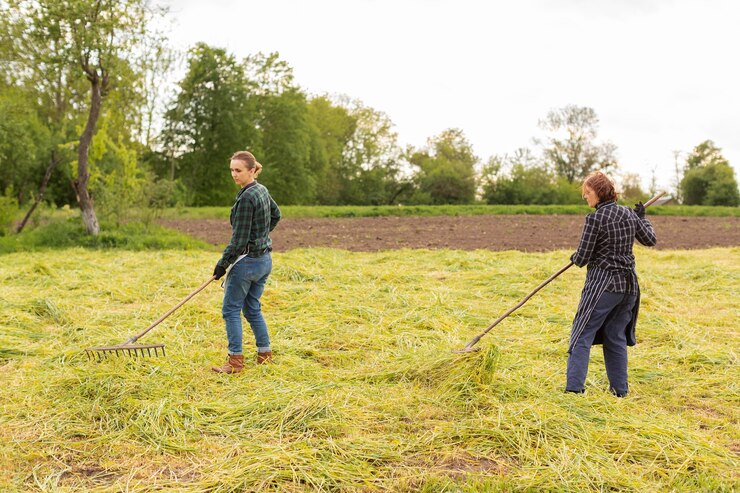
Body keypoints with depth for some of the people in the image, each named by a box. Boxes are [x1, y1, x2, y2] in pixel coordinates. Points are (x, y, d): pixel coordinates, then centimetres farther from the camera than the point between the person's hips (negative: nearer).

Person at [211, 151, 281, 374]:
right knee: (252, 309, 17)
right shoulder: (262, 190, 7)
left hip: (247, 261, -9)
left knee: (231, 309, 1)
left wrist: (222, 264, -12)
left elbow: (239, 240, -19)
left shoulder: (246, 197, -20)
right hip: (265, 259, 9)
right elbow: (276, 215, 27)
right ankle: (265, 354, 21)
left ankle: (236, 361, 3)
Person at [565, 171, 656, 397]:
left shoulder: (594, 219, -13)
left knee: (583, 335, -1)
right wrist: (642, 218, 37)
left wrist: (575, 258, 13)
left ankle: (574, 386, -7)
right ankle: (620, 389, 19)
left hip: (603, 285, -7)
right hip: (629, 285, 7)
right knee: (616, 336, 16)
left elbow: (582, 258, -11)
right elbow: (650, 239, 21)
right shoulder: (629, 214, 5)